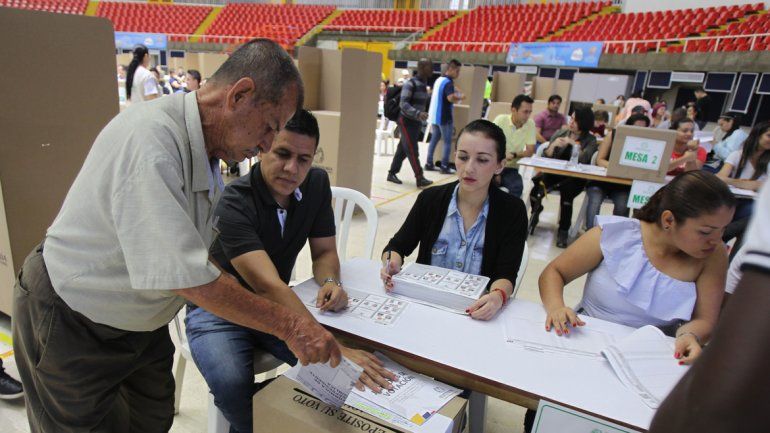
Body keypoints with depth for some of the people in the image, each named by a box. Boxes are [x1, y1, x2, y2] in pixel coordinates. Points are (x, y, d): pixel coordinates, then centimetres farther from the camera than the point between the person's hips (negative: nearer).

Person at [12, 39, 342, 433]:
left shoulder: (209, 150, -5)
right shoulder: (149, 141, -32)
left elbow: (196, 254, 2)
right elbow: (188, 277, -34)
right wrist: (287, 325, -26)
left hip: (139, 320, 7)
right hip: (69, 326, -7)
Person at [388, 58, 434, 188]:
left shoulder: (424, 84, 11)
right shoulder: (410, 83, -14)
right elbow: (404, 104, -22)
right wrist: (418, 114, -33)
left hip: (416, 122, 8)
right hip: (407, 121, -8)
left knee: (403, 149, 12)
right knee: (412, 151, -8)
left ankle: (392, 173, 21)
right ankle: (420, 178, -7)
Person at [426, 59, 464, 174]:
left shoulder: (439, 79, 11)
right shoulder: (448, 82, -16)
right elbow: (451, 98, -31)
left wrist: (454, 94, 19)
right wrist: (460, 97, -13)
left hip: (435, 115, 8)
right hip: (444, 117, -8)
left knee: (434, 139, 13)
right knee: (447, 142, -1)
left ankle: (429, 164, 15)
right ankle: (444, 166, 0)